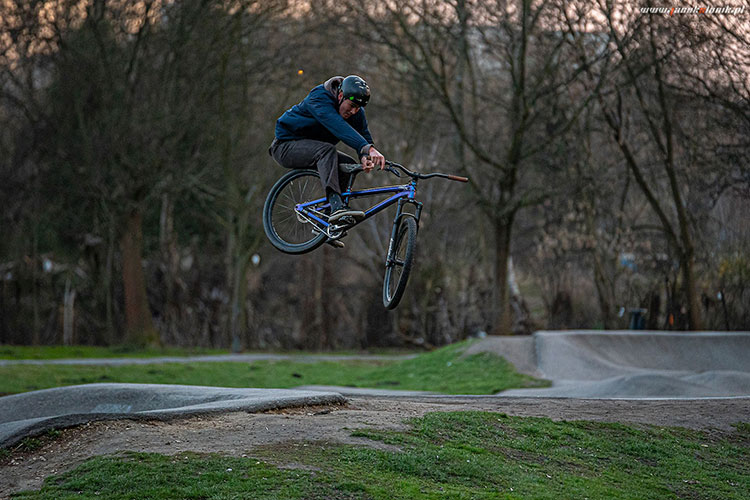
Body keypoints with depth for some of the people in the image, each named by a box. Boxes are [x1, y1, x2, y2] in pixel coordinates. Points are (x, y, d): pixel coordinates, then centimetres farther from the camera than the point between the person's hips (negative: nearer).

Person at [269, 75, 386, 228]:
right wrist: (369, 148, -56)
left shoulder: (357, 111, -5)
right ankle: (336, 207, -47)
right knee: (327, 150, -32)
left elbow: (363, 134, -11)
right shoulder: (319, 98, -30)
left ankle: (323, 227, -7)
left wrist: (365, 157, -35)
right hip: (286, 147, -8)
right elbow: (339, 127, -44)